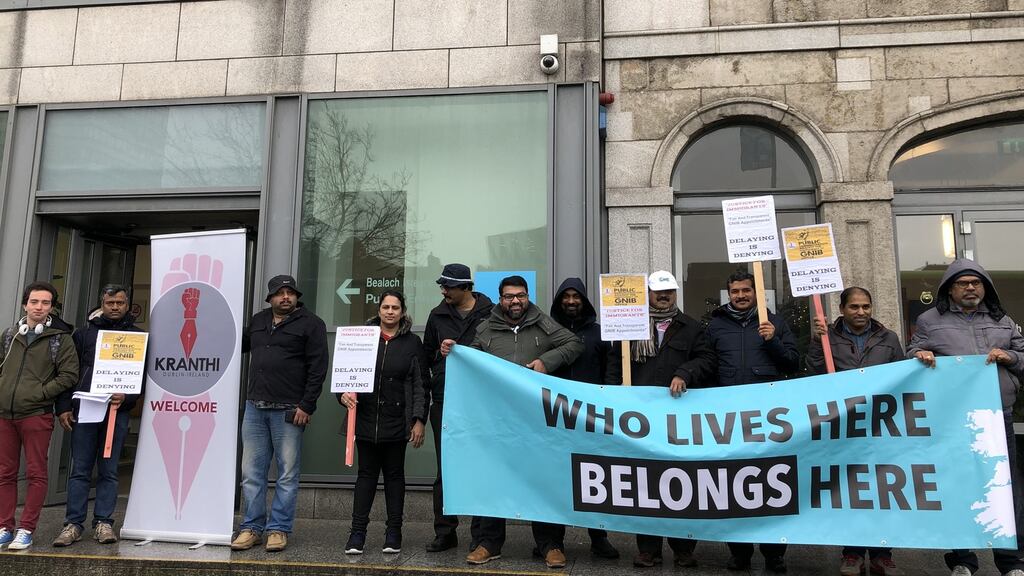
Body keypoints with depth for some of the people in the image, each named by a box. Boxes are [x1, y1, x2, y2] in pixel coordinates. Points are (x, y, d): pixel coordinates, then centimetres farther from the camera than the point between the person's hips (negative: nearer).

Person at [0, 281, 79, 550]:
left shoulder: (60, 338, -1)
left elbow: (69, 375, -6)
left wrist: (39, 393, -12)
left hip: (36, 415, -4)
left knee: (36, 474, 0)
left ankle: (26, 530, 9)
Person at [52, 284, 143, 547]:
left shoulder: (138, 336, 9)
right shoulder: (84, 333, 11)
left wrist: (126, 398, -13)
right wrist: (63, 407, 1)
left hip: (117, 412, -1)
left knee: (108, 471, 5)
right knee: (80, 470, 3)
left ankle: (103, 523, 12)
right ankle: (73, 524, 11)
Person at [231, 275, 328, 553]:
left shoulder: (311, 324, -2)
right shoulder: (258, 320, 15)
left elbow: (318, 368, -7)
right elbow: (240, 344, 33)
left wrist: (306, 406, -13)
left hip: (288, 410, -5)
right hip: (254, 407, 5)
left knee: (287, 474, 2)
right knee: (251, 472, 8)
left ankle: (278, 529, 12)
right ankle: (251, 527, 19)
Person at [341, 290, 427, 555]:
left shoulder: (412, 342, 3)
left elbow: (419, 384, 2)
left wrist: (419, 420, -3)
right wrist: (344, 393, -12)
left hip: (397, 420, -1)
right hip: (366, 418, 1)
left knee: (394, 474, 9)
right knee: (366, 473, 6)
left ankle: (393, 532, 17)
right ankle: (358, 531, 12)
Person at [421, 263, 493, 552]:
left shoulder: (490, 314, -3)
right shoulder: (438, 315, 9)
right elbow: (427, 355, 17)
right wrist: (440, 378, 6)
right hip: (444, 402, 3)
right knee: (445, 469, 7)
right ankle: (445, 531, 15)